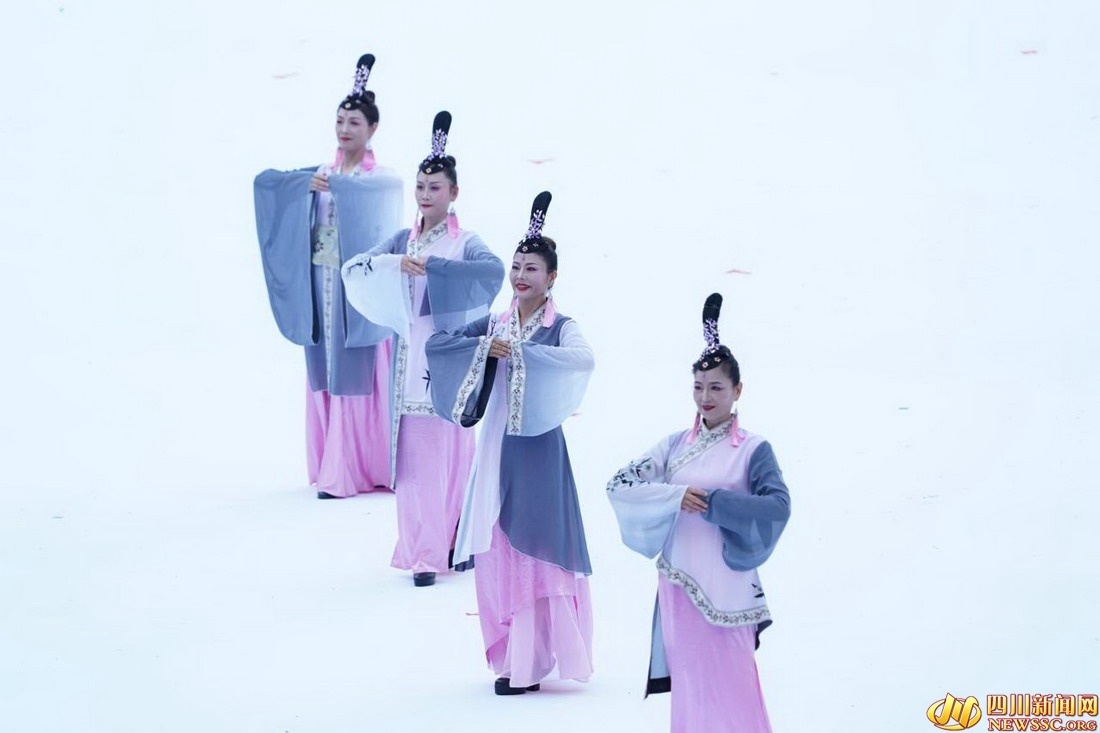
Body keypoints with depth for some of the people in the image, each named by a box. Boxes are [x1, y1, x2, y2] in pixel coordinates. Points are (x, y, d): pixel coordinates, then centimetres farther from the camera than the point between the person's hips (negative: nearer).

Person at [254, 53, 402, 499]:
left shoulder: (382, 179, 1)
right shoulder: (321, 173, 12)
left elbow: (370, 192, -23)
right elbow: (265, 182, -3)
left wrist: (329, 183, -37)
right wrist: (307, 182, -22)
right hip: (321, 286, 5)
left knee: (356, 376, -6)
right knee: (325, 376, 5)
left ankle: (354, 470, -6)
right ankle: (331, 467, 11)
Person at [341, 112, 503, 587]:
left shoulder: (464, 243, -2)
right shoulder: (403, 241, 11)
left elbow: (494, 268, -24)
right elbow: (353, 267, 0)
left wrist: (430, 264, -28)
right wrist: (390, 263, -20)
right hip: (409, 362, 4)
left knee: (448, 451, -1)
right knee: (412, 454, 2)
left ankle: (455, 543, 9)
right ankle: (421, 550, 8)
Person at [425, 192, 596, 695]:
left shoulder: (560, 327, -6)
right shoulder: (495, 323, 9)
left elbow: (584, 359, -28)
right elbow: (437, 344, 3)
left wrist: (519, 352, -27)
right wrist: (485, 346, -12)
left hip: (538, 445, -5)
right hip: (496, 444, 5)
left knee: (535, 549, -3)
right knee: (496, 550, 7)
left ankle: (532, 663, 2)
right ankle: (510, 654, 17)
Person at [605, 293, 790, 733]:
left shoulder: (752, 450, -4)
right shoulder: (676, 445, 6)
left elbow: (778, 506, -17)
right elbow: (619, 486, -1)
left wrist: (714, 504, -20)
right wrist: (674, 497, -16)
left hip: (726, 588, -4)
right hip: (678, 584, 4)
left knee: (730, 685, -4)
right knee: (690, 685, 12)